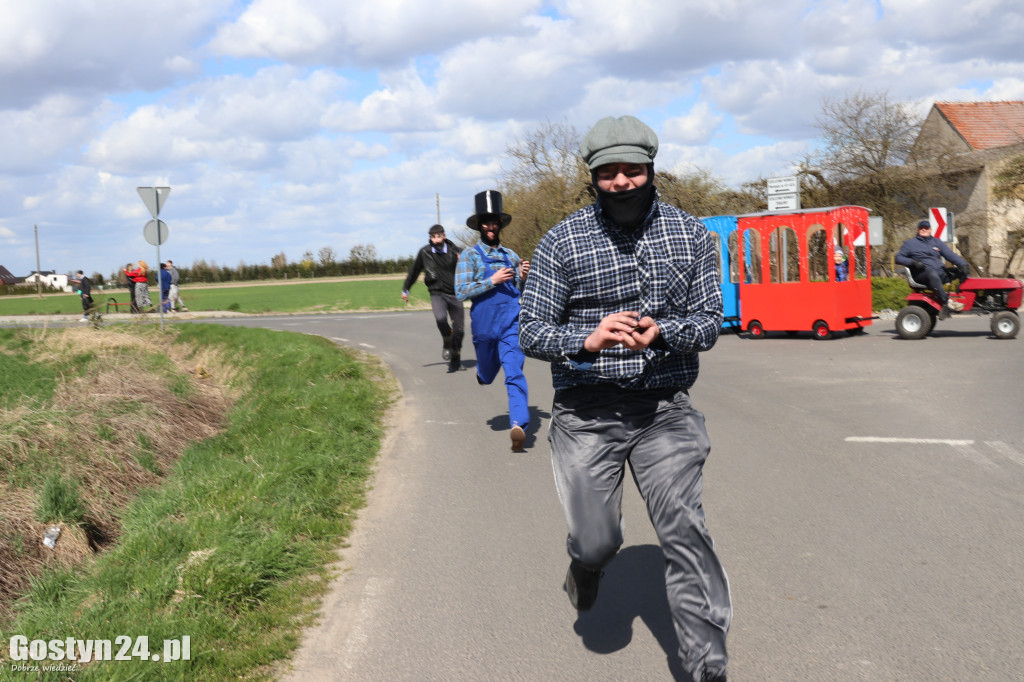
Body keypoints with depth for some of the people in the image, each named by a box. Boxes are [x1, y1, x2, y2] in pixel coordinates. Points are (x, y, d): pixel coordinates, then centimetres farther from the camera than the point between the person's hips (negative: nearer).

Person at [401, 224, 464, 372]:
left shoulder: (454, 250, -5)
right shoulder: (425, 253, -3)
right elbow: (414, 271, 11)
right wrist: (405, 289, 20)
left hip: (455, 294, 1)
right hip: (437, 293, -1)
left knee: (459, 329, 2)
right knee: (440, 318, -30)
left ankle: (455, 359, 24)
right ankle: (447, 343, -1)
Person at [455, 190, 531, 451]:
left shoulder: (510, 255, 12)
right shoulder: (470, 256, 1)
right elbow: (461, 292, -9)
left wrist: (523, 277, -3)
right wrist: (492, 281, -16)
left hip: (512, 325, 1)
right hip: (484, 326, -1)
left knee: (514, 374, -15)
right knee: (488, 374, 18)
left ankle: (518, 424, -24)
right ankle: (482, 373, 54)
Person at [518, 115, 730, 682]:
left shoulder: (690, 234, 3)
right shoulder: (561, 242, -3)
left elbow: (708, 320, 4)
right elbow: (530, 331, -3)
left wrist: (661, 332, -18)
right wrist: (588, 341, -23)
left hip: (665, 408, 1)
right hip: (586, 414, -1)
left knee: (684, 528, -11)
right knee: (597, 543, -1)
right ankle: (586, 562, 38)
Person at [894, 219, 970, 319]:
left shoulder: (937, 242, 24)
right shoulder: (910, 243, 14)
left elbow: (950, 254, 13)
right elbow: (898, 258, 8)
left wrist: (963, 264, -4)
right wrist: (912, 262, -11)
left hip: (940, 272, 5)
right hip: (922, 274, -5)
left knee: (961, 272, -16)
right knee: (932, 273, -39)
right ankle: (947, 302, -47)